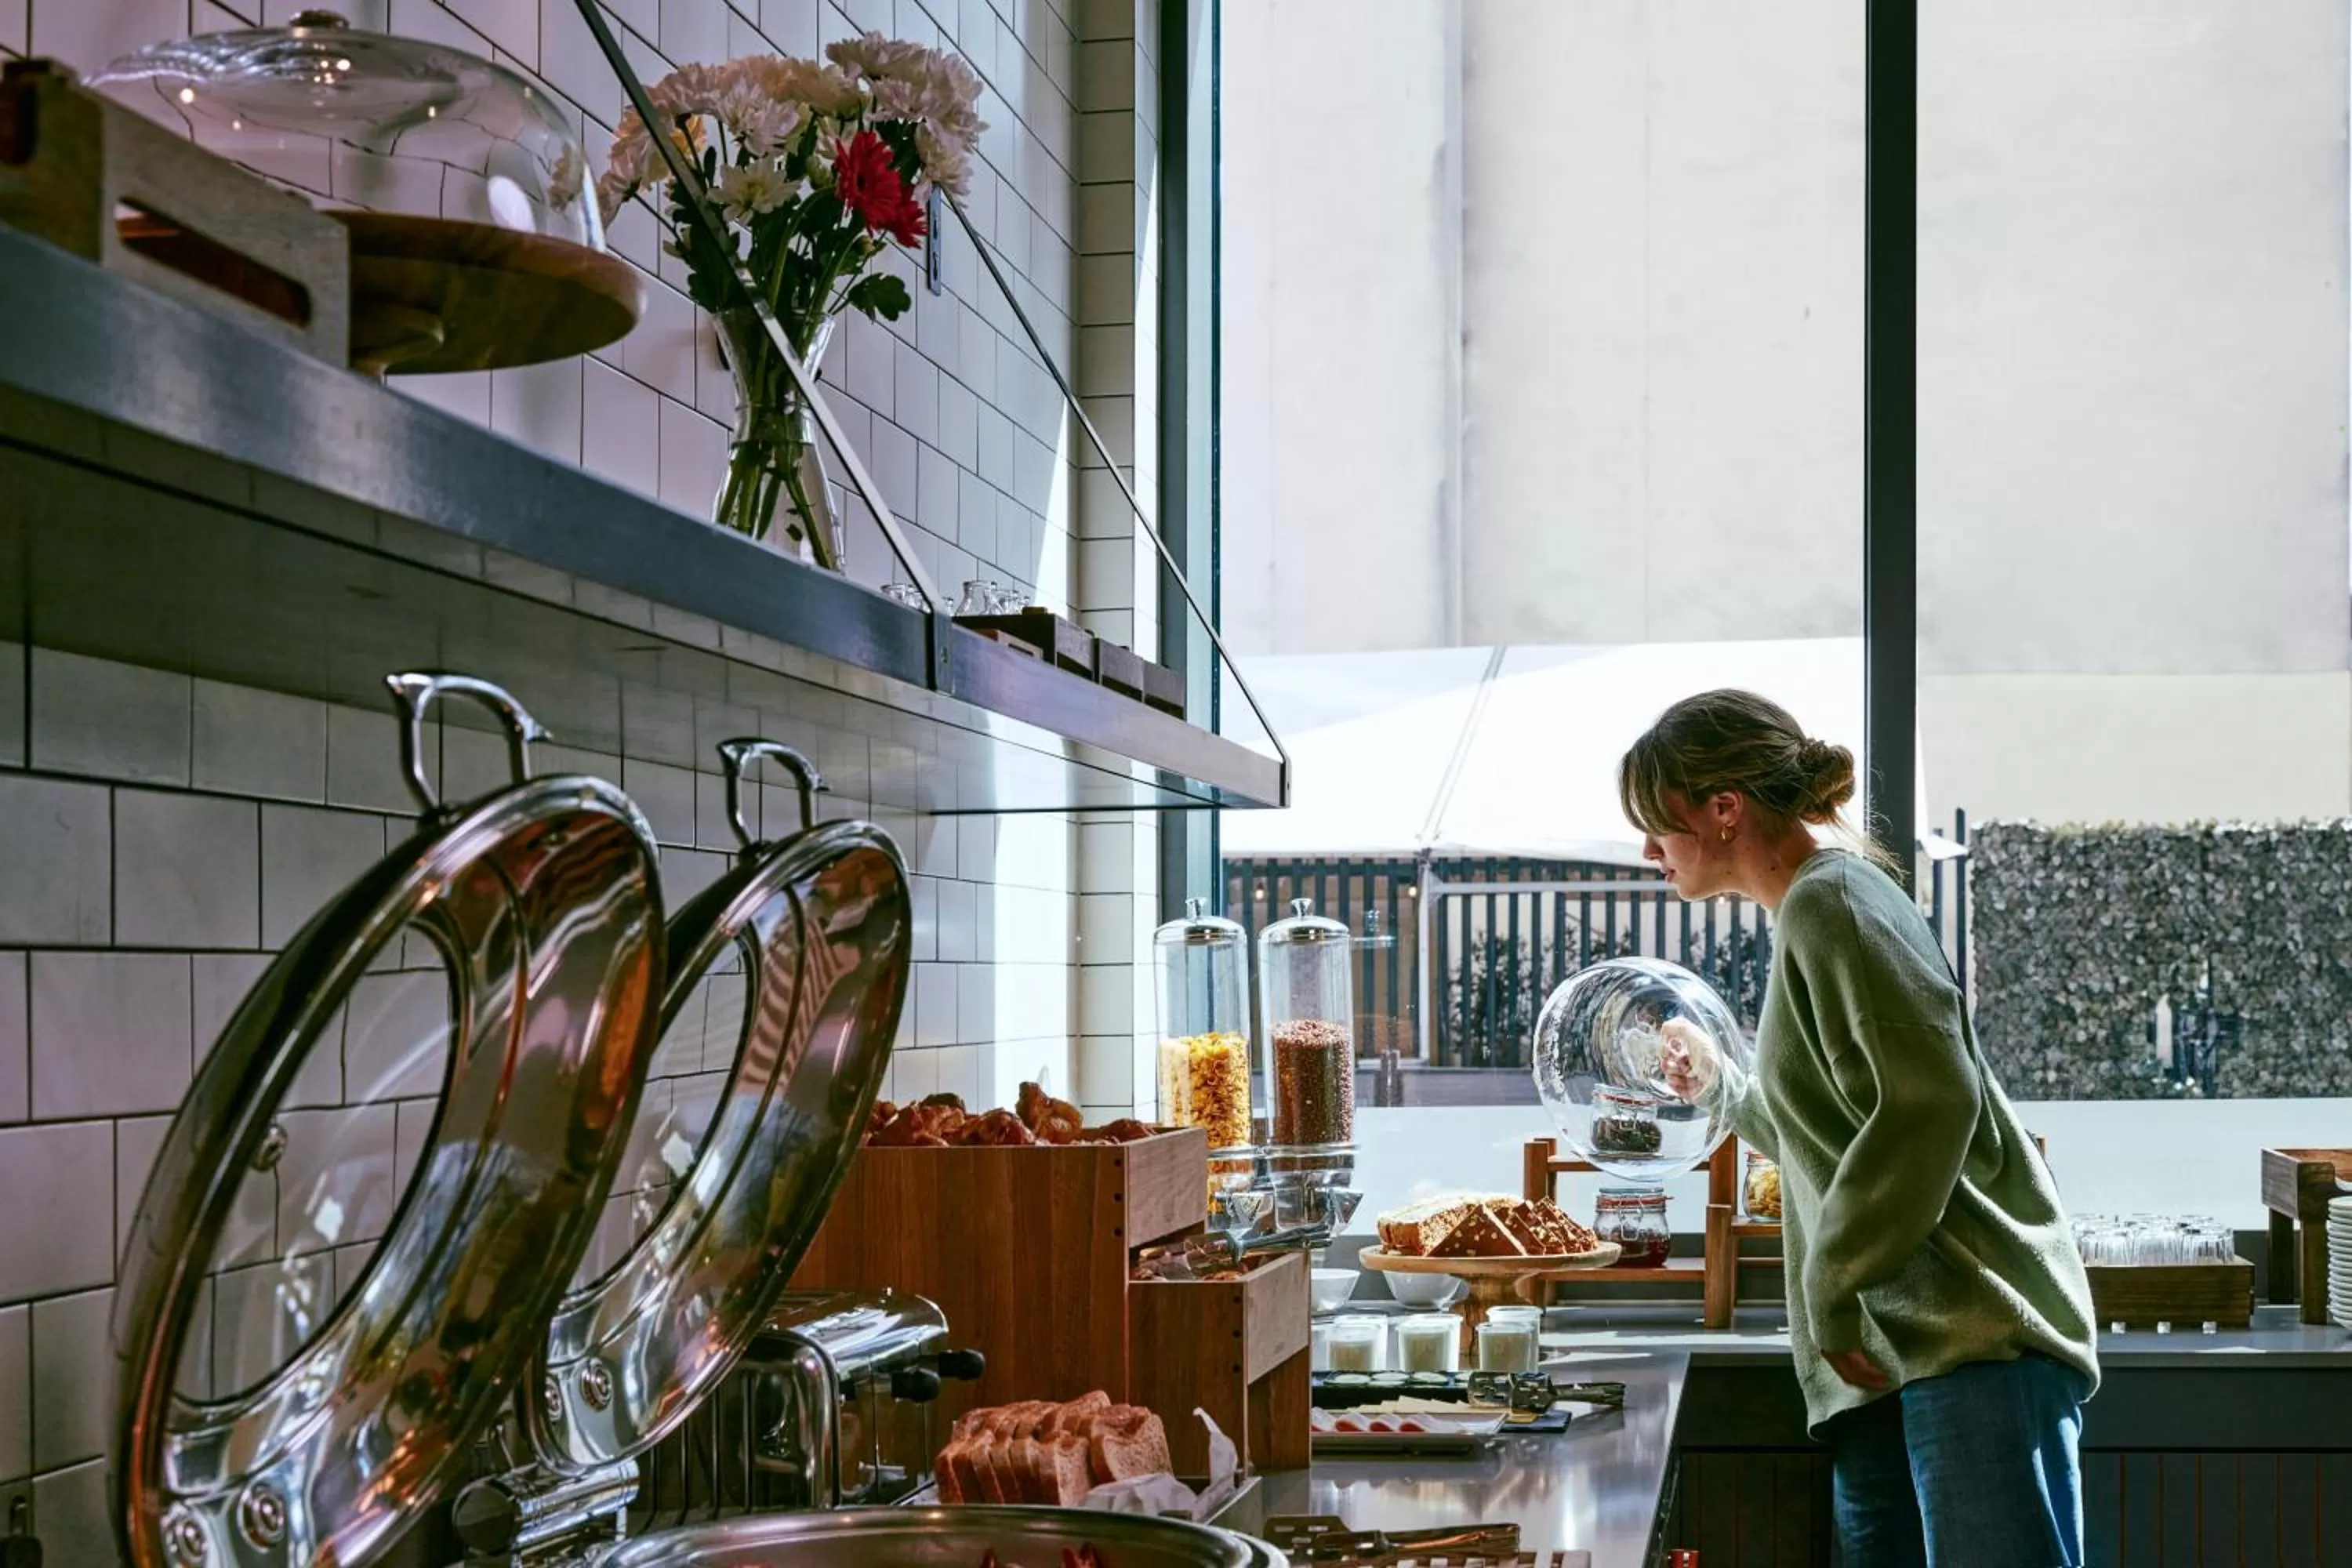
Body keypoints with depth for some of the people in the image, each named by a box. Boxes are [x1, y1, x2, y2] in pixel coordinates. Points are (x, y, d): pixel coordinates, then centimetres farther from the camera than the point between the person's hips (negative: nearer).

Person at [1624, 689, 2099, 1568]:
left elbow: (1930, 1102, -20)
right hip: (1888, 1361, 10)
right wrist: (1721, 1088, 42)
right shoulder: (1809, 913, 23)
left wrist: (1832, 1291, -15)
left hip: (1978, 1336, -10)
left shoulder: (1832, 902, -7)